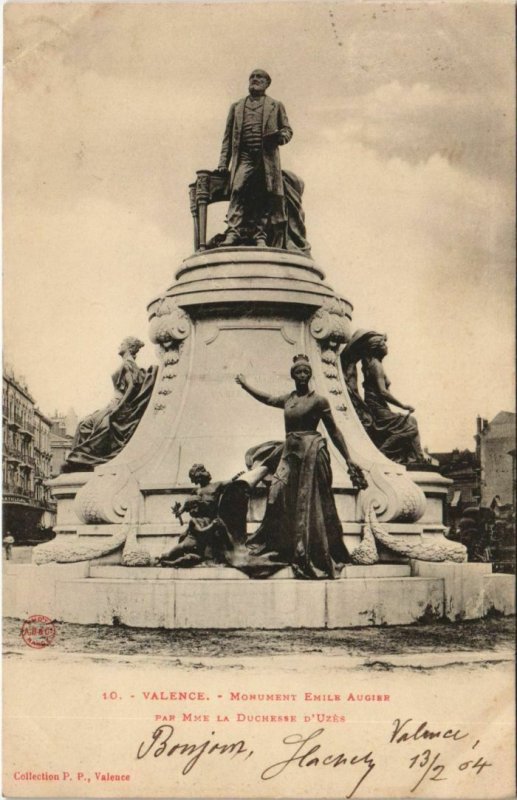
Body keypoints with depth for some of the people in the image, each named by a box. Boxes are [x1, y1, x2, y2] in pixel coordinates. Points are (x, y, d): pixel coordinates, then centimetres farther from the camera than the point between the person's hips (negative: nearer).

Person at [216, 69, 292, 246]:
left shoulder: (275, 105, 21)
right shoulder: (236, 106, 24)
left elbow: (287, 130, 16)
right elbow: (228, 136, 18)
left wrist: (280, 136, -10)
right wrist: (223, 163, 7)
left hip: (267, 157, 0)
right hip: (243, 157, 0)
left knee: (264, 197, -7)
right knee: (238, 192, -18)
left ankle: (260, 236, -7)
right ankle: (233, 232, -25)